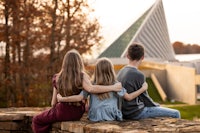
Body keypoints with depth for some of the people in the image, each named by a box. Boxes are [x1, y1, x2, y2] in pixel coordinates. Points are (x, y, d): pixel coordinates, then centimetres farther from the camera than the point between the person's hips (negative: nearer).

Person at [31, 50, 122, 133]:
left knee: (37, 120, 21)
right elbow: (91, 89, -33)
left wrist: (54, 112, 19)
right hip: (77, 114, 2)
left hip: (63, 112, -2)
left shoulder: (58, 78, -7)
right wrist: (112, 87, -30)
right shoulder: (82, 76, -13)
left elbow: (53, 102, -2)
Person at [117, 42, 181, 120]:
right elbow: (144, 97, -12)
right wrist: (157, 106, 7)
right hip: (136, 113, -9)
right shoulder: (138, 75, -20)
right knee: (175, 114, -3)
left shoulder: (121, 72, 6)